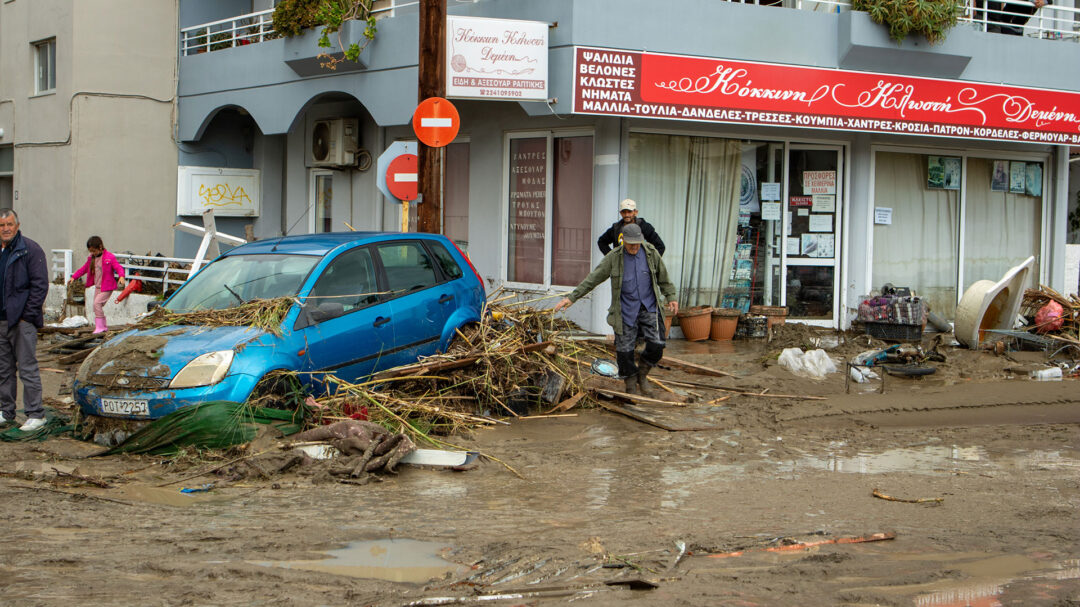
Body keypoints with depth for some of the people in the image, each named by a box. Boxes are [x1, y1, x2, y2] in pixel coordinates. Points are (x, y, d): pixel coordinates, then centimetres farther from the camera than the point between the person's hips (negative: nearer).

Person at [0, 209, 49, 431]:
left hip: (22, 321, -6)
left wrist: (27, 315, -13)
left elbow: (40, 285, -9)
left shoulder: (31, 250, -6)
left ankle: (36, 414, 0)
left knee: (28, 369, -5)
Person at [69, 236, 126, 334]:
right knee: (97, 307, 8)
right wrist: (74, 277, 15)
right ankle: (104, 326, 22)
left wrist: (121, 276, -37)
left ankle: (100, 326, -14)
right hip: (97, 287, 8)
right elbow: (84, 269, 20)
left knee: (97, 303, -20)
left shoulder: (109, 257, -12)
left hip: (106, 287, -8)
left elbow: (118, 267, -18)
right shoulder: (91, 259, 9)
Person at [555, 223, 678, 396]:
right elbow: (593, 279, -6)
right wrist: (572, 297, -9)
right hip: (626, 309, -1)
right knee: (625, 349, -1)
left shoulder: (651, 252, -1)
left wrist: (671, 297, 9)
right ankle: (631, 384, 17)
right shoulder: (614, 257, -7)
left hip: (649, 307, 1)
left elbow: (663, 277, 13)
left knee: (656, 346, -9)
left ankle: (642, 373, 17)